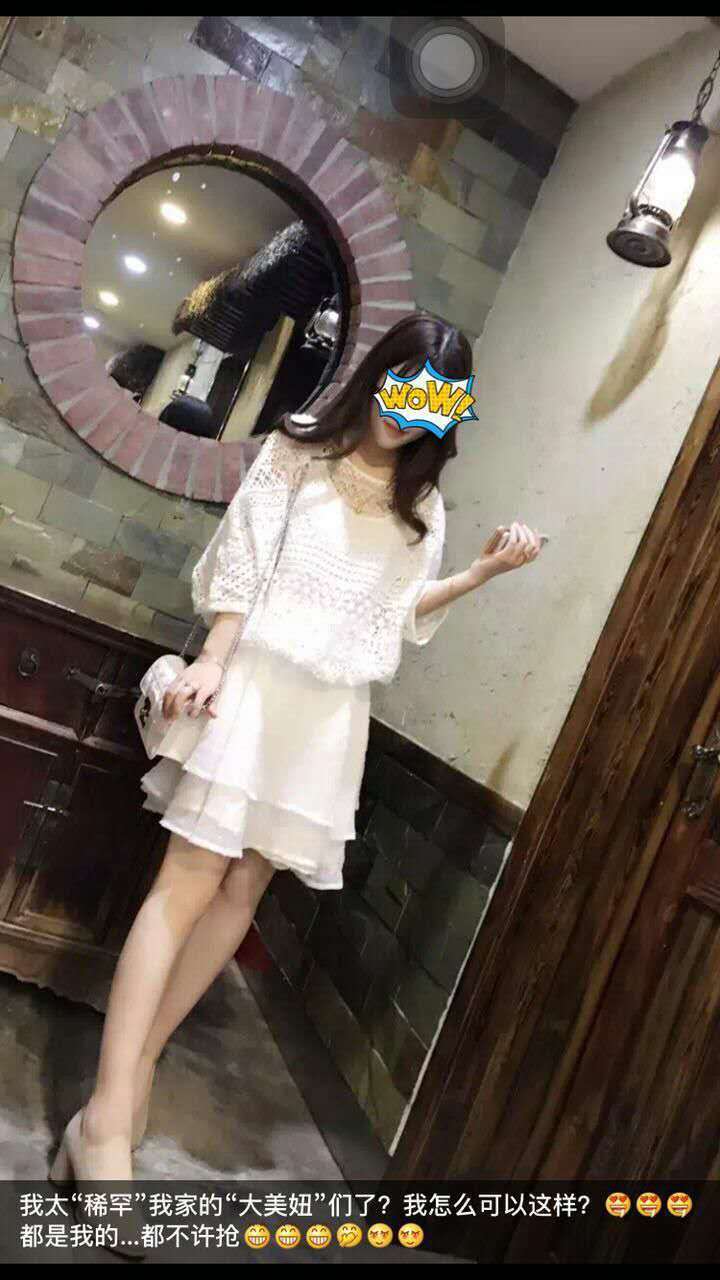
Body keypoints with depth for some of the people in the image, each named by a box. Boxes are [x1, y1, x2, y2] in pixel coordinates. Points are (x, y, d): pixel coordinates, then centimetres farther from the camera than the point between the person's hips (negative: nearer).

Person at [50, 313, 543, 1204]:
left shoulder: (423, 504, 15)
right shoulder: (298, 448, 4)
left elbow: (403, 613, 11)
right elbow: (241, 558, -2)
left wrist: (485, 570, 1)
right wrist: (213, 660, -12)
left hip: (333, 710, 4)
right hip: (257, 677, -4)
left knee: (245, 884, 5)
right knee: (192, 876, -10)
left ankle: (138, 1068, 20)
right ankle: (107, 1117, -6)